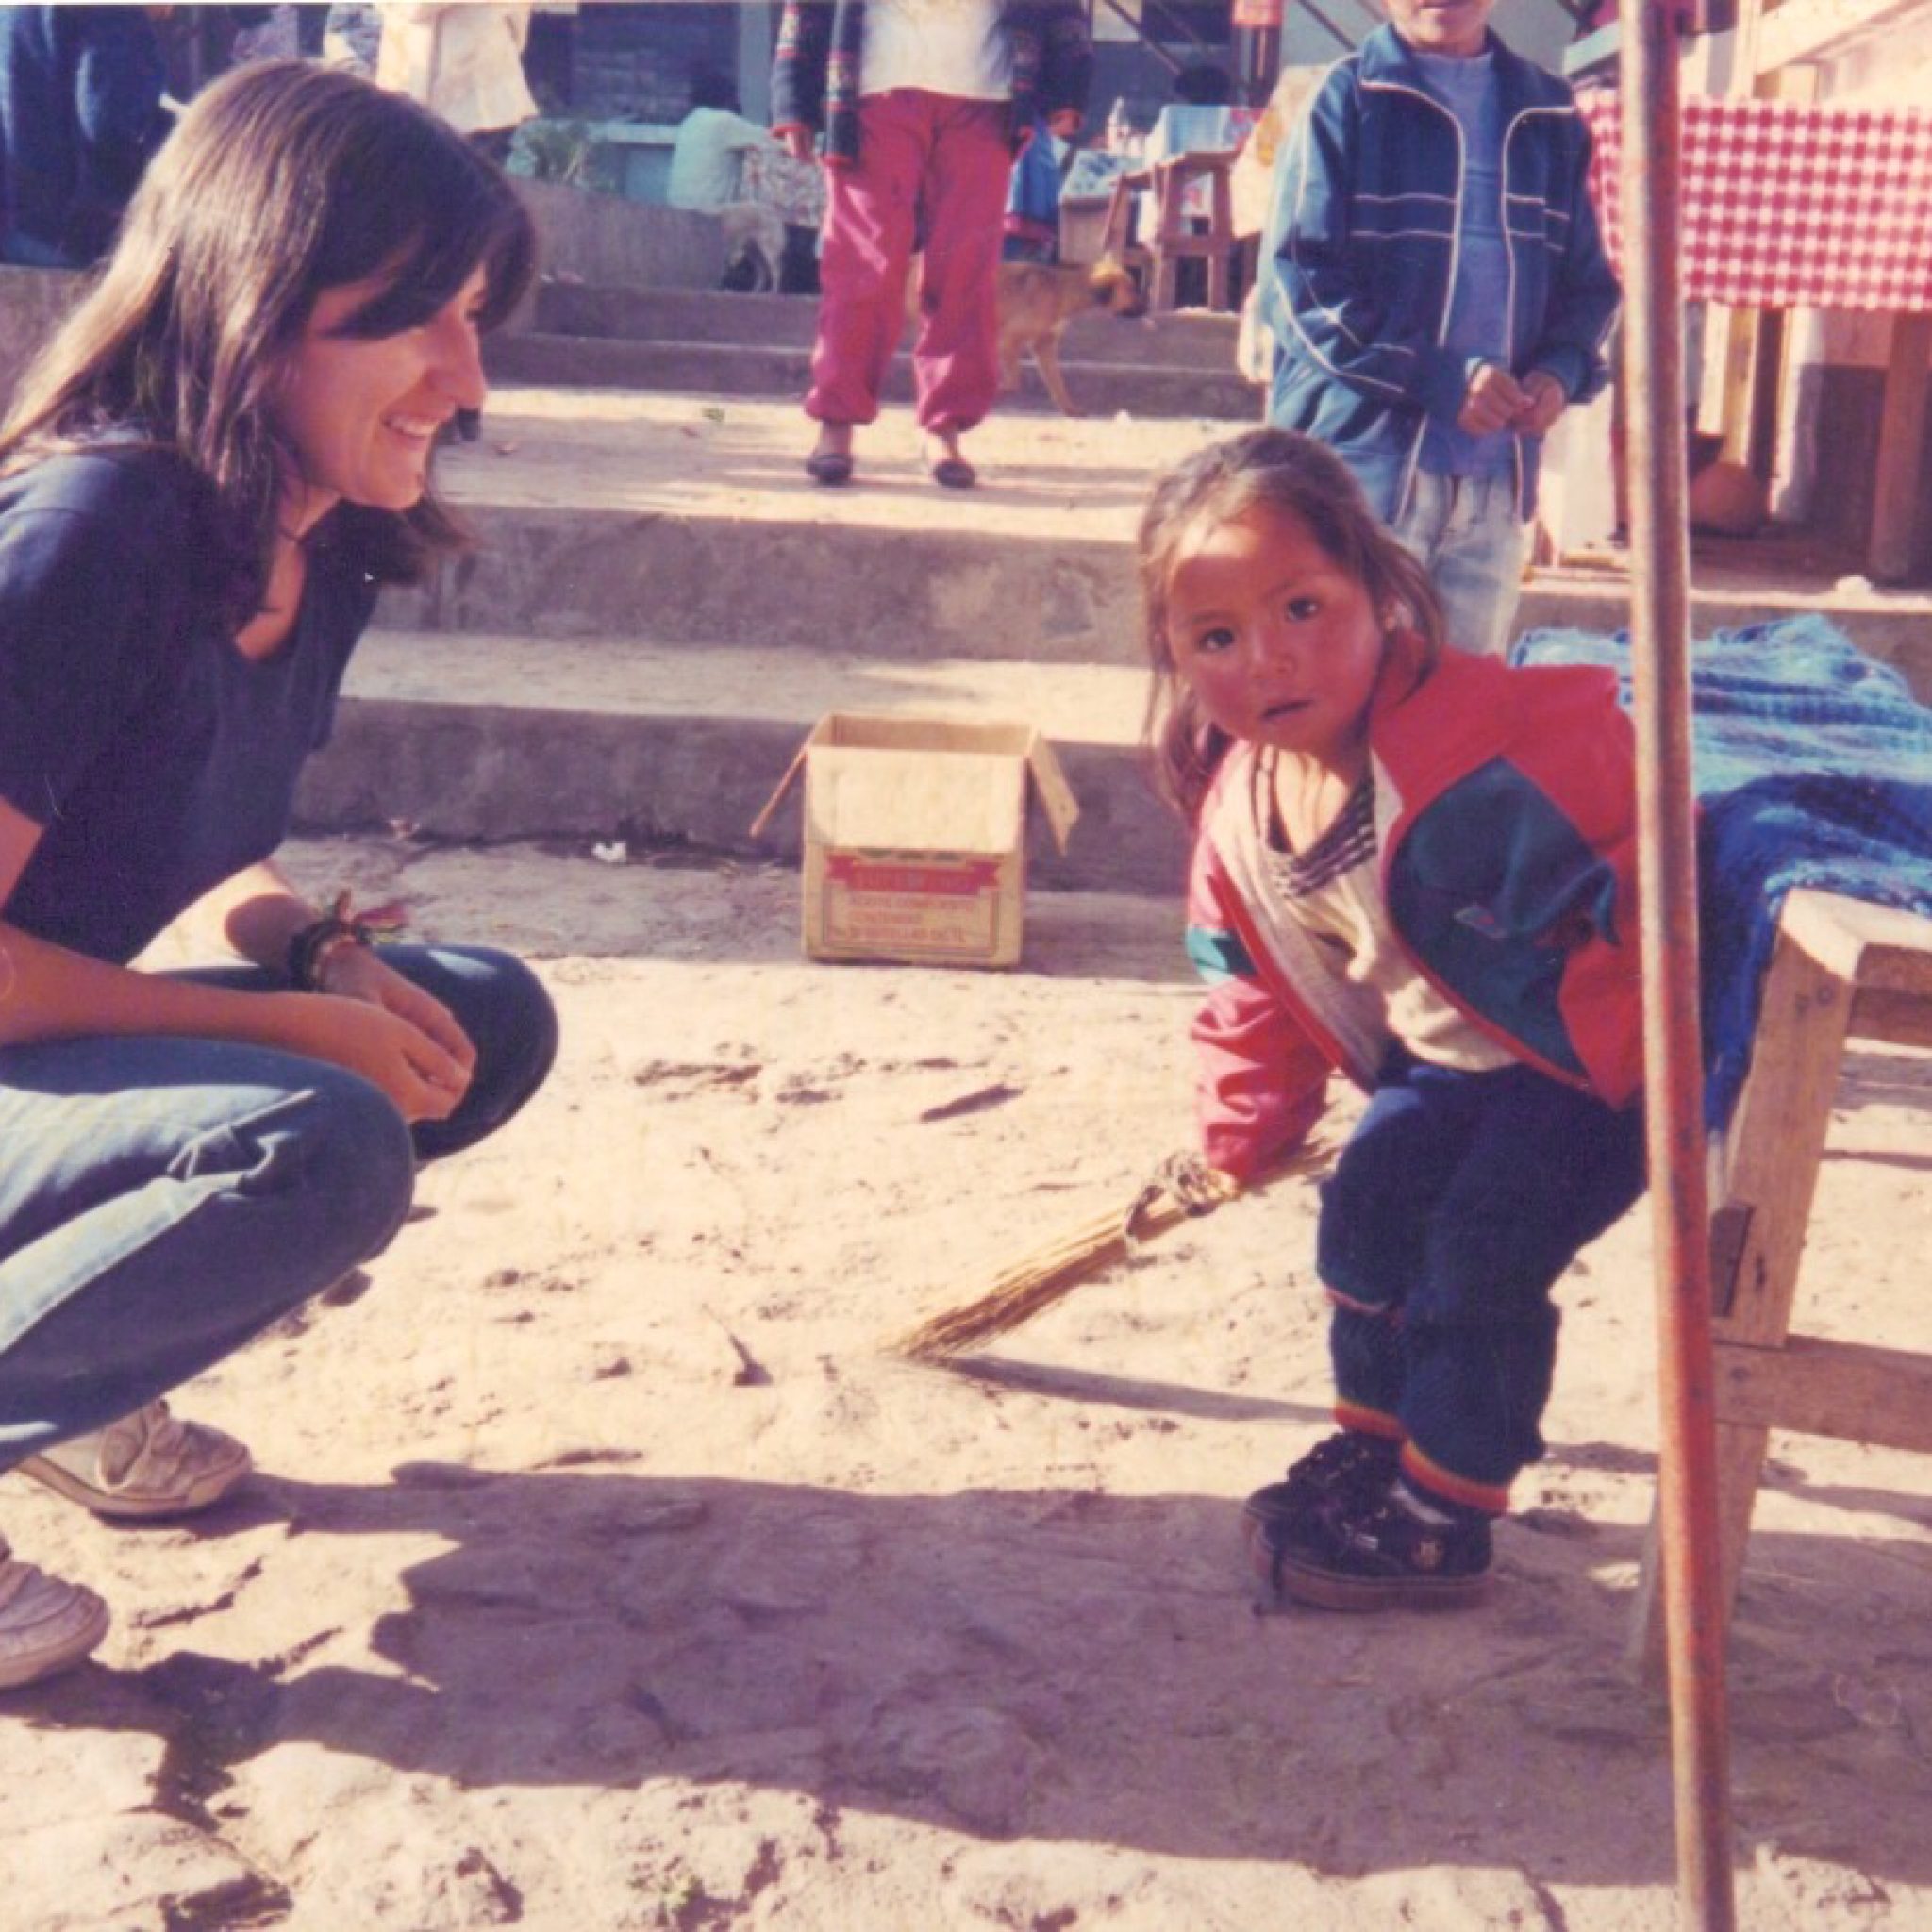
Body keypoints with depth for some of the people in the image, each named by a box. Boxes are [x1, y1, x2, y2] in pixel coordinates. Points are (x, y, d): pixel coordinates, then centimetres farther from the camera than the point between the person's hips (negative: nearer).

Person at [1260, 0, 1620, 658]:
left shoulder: (1549, 117, 13)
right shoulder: (1348, 100, 0)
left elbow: (1589, 281, 18)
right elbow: (1299, 282, -7)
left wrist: (1561, 370, -5)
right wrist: (1436, 379, -16)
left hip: (1499, 480, 5)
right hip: (1362, 465, -4)